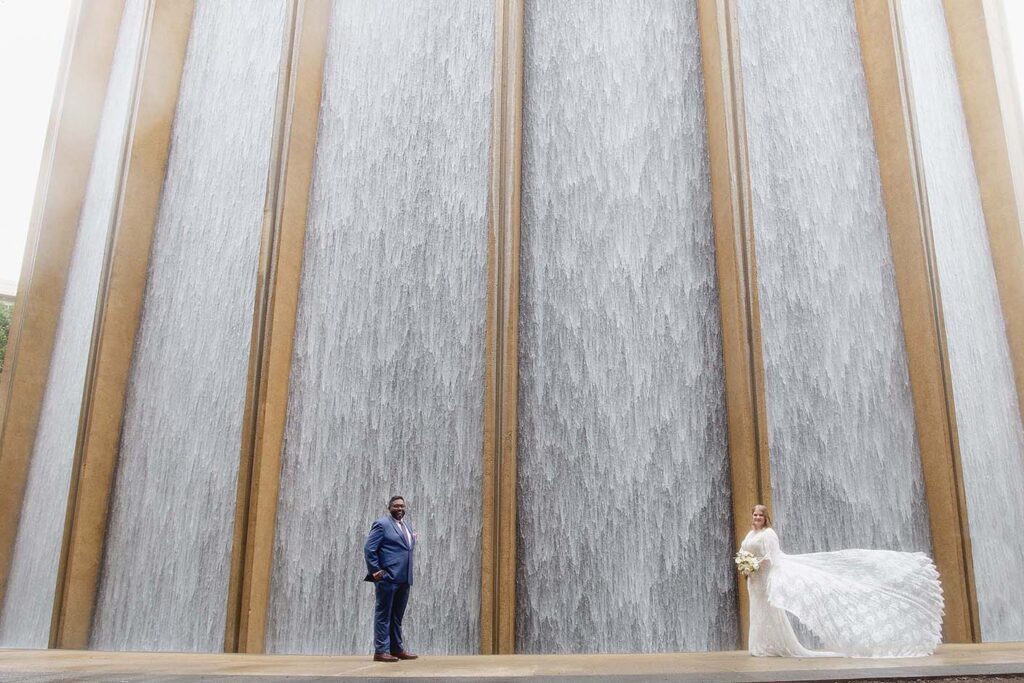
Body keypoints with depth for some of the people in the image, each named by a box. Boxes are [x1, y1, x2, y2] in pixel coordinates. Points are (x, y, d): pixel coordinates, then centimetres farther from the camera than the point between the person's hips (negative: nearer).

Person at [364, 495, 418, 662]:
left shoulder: (407, 526, 17)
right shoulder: (382, 524, -8)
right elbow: (369, 549, -11)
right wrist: (376, 571, -13)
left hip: (404, 579, 8)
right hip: (388, 578, -8)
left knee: (397, 616, 15)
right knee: (383, 615, 0)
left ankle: (397, 648, 22)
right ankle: (381, 651, 5)